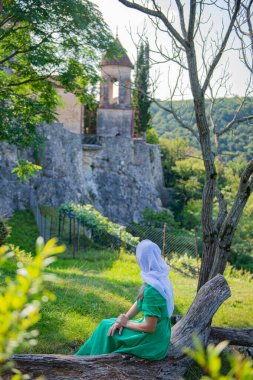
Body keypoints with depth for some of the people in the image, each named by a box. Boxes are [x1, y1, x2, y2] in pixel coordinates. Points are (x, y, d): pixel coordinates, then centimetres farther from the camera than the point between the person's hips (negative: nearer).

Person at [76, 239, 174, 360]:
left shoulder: (152, 289, -28)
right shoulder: (161, 279, 0)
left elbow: (149, 327, -26)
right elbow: (139, 302, 11)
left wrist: (126, 323, -10)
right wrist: (124, 318, -3)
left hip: (152, 344, -8)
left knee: (106, 327, 7)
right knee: (107, 323, 15)